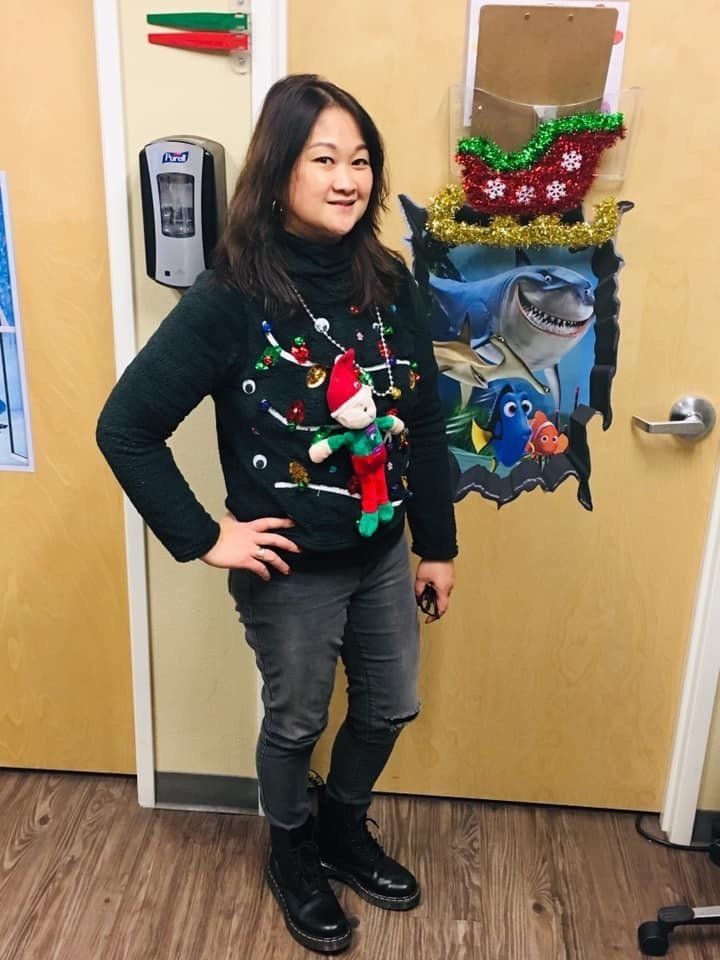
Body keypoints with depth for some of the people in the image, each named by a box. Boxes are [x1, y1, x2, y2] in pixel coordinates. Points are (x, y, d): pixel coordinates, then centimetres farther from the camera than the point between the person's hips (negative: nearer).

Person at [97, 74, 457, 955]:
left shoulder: (389, 282, -4)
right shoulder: (230, 298, -20)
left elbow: (424, 421, 3)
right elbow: (124, 427, -17)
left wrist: (437, 544, 7)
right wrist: (203, 537, -16)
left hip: (383, 554, 5)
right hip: (291, 570, -5)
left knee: (389, 707, 22)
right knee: (296, 723, 18)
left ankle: (345, 830, 52)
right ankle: (294, 859, 48)